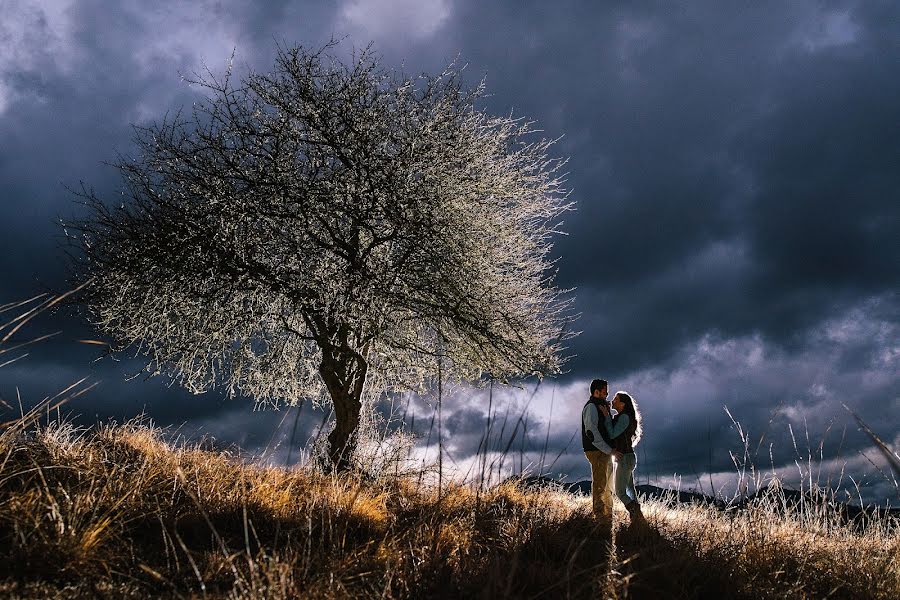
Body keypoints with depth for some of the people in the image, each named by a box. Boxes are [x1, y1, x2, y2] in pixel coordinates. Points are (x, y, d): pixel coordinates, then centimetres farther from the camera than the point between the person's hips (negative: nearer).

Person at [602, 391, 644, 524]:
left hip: (625, 458, -10)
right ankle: (638, 518, 18)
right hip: (627, 458, 10)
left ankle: (637, 517, -3)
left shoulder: (625, 417, -17)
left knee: (620, 492, -5)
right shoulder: (619, 417, 13)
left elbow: (612, 434, -20)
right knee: (630, 490, 14)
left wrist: (606, 416, -17)